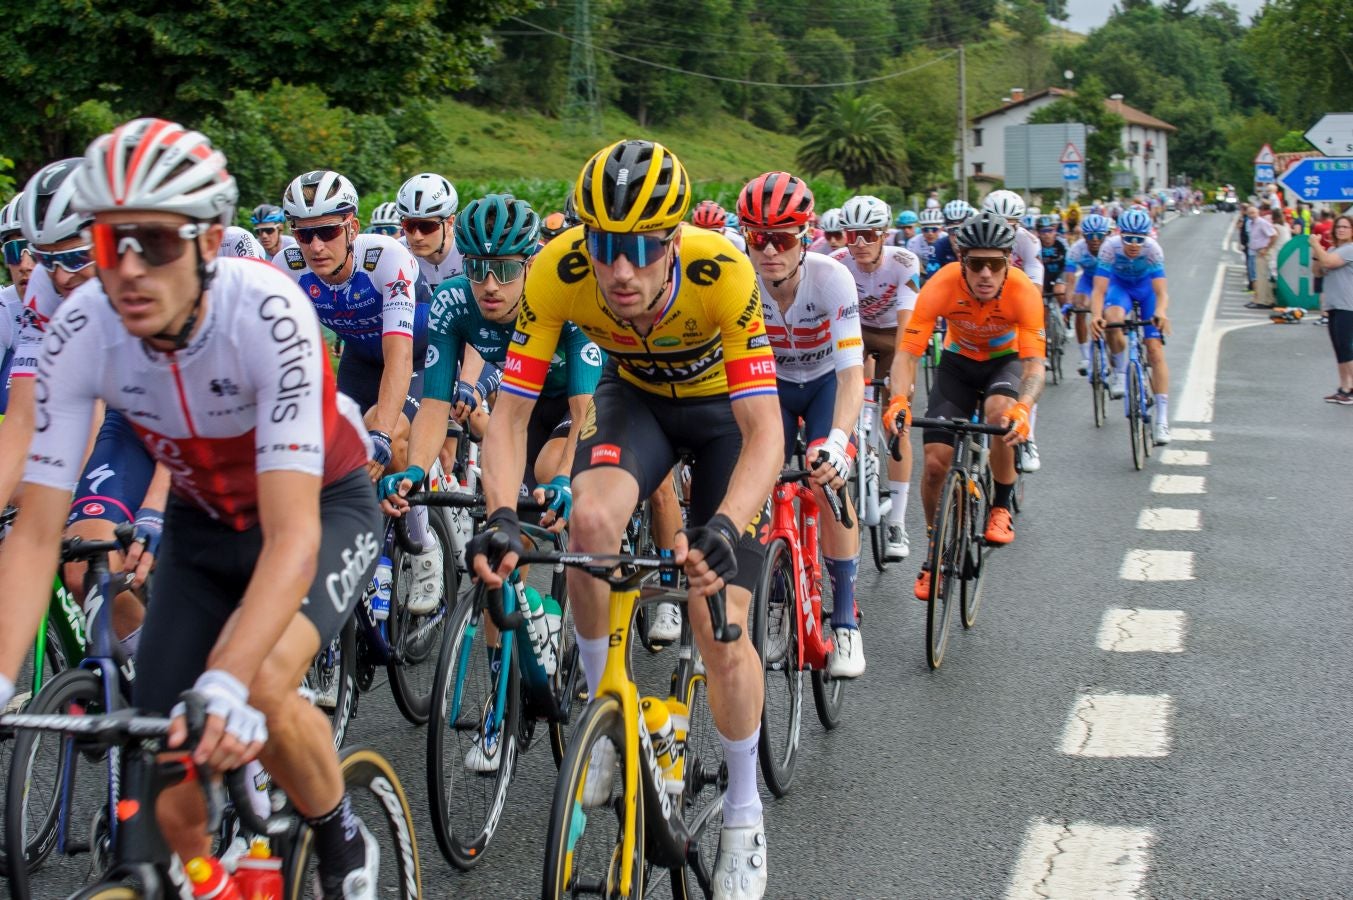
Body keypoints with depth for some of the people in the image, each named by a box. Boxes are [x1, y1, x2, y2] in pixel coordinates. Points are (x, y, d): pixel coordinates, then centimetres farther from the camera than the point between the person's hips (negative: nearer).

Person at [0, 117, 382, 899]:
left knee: (258, 686, -32)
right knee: (171, 807, -7)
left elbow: (292, 532, -42)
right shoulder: (82, 331, -25)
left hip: (323, 506, -3)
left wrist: (225, 687, -55)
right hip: (204, 522, 4)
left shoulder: (266, 312, -35)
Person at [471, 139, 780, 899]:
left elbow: (765, 434, -39)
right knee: (591, 521, -30)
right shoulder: (558, 274, -30)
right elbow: (510, 412, -25)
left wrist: (724, 528, -56)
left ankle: (744, 811, 14)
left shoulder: (721, 273, -37)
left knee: (720, 627, -11)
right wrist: (502, 517, -42)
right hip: (637, 396, 2)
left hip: (726, 406, -2)